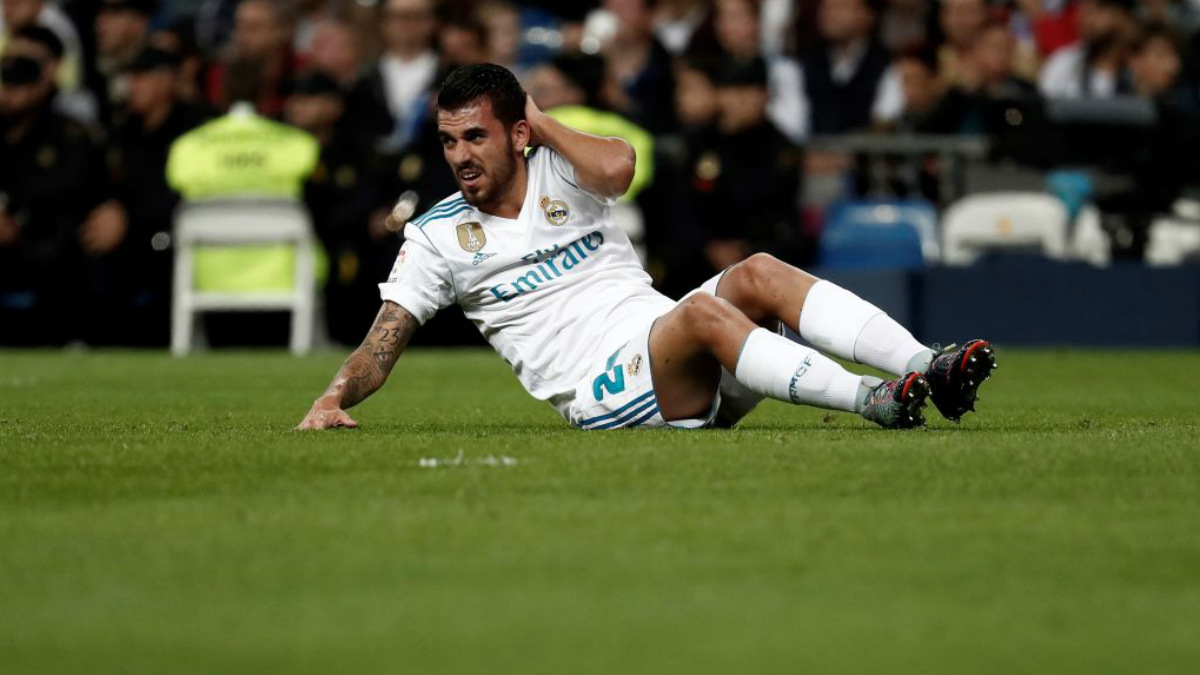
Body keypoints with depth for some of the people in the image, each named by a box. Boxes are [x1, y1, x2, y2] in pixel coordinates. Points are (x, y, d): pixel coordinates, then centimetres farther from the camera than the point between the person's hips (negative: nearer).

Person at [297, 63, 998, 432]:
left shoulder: (556, 172, 11)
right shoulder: (437, 237, 9)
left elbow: (617, 165, -13)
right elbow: (384, 343, 4)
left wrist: (543, 123, 2)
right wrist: (336, 397, -14)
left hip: (689, 372, 4)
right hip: (601, 393, -4)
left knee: (758, 273, -24)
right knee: (701, 312, -32)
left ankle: (931, 369, -36)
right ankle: (874, 401, -46)